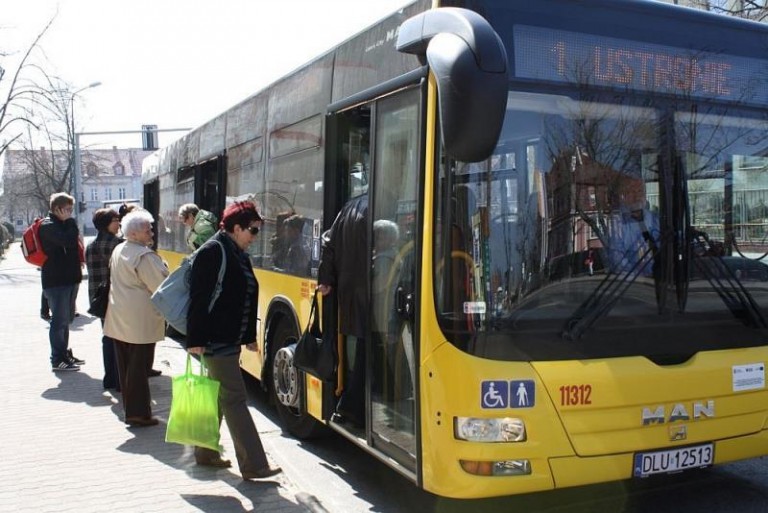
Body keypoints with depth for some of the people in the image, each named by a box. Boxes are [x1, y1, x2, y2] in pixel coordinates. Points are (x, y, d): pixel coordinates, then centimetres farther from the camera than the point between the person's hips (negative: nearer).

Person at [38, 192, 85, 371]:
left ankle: (64, 354, 27)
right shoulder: (48, 226, -14)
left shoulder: (60, 224, 17)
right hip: (56, 281, -10)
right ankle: (57, 359, 1)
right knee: (59, 320, -5)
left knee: (64, 319, 17)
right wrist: (70, 221, -13)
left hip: (65, 279, 10)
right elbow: (69, 241, -28)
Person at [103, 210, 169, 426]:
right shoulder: (144, 256, -18)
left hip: (119, 318, 9)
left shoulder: (118, 250, 10)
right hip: (140, 321, -9)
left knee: (125, 365, 15)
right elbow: (161, 285, -19)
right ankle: (138, 414, 2)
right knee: (139, 367, -3)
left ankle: (130, 407, 25)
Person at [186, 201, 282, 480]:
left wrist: (250, 336, 18)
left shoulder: (240, 255, 12)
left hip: (230, 339, 9)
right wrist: (195, 340, -22)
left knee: (218, 396, 18)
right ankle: (254, 465, -1)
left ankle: (205, 452, 32)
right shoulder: (212, 252, -15)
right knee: (235, 399, -6)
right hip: (214, 340, -9)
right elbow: (198, 298, -19)